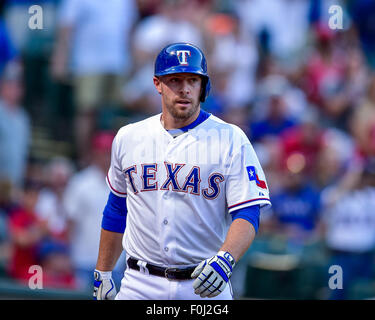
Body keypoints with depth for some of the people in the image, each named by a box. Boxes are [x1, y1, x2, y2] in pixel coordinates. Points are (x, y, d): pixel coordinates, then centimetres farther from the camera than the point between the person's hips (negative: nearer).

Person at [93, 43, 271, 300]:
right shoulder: (128, 138, 9)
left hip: (207, 286, -2)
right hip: (140, 286, 2)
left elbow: (247, 214, -10)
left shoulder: (231, 140, -2)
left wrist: (225, 259, -28)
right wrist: (102, 274, 21)